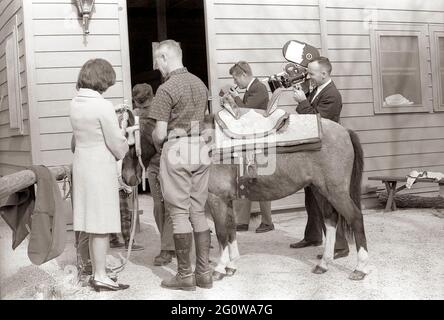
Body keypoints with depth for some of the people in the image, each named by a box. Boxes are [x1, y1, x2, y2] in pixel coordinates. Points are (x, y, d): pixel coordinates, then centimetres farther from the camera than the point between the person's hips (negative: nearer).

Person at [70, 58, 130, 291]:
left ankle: (96, 271, 23)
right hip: (100, 167, -8)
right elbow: (117, 143, -14)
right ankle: (100, 277, 5)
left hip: (81, 164, 8)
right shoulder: (103, 106, -17)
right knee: (101, 223, -1)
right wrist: (123, 150, 8)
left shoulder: (75, 104, 5)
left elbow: (77, 138, 8)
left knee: (92, 222, 14)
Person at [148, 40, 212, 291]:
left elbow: (160, 133, -12)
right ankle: (204, 272, 14)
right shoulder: (200, 84, 12)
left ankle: (185, 275, 7)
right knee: (199, 212, 11)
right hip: (200, 148, 7)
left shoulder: (167, 89, -11)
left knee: (179, 214, 1)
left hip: (177, 150, -7)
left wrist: (157, 145, 8)